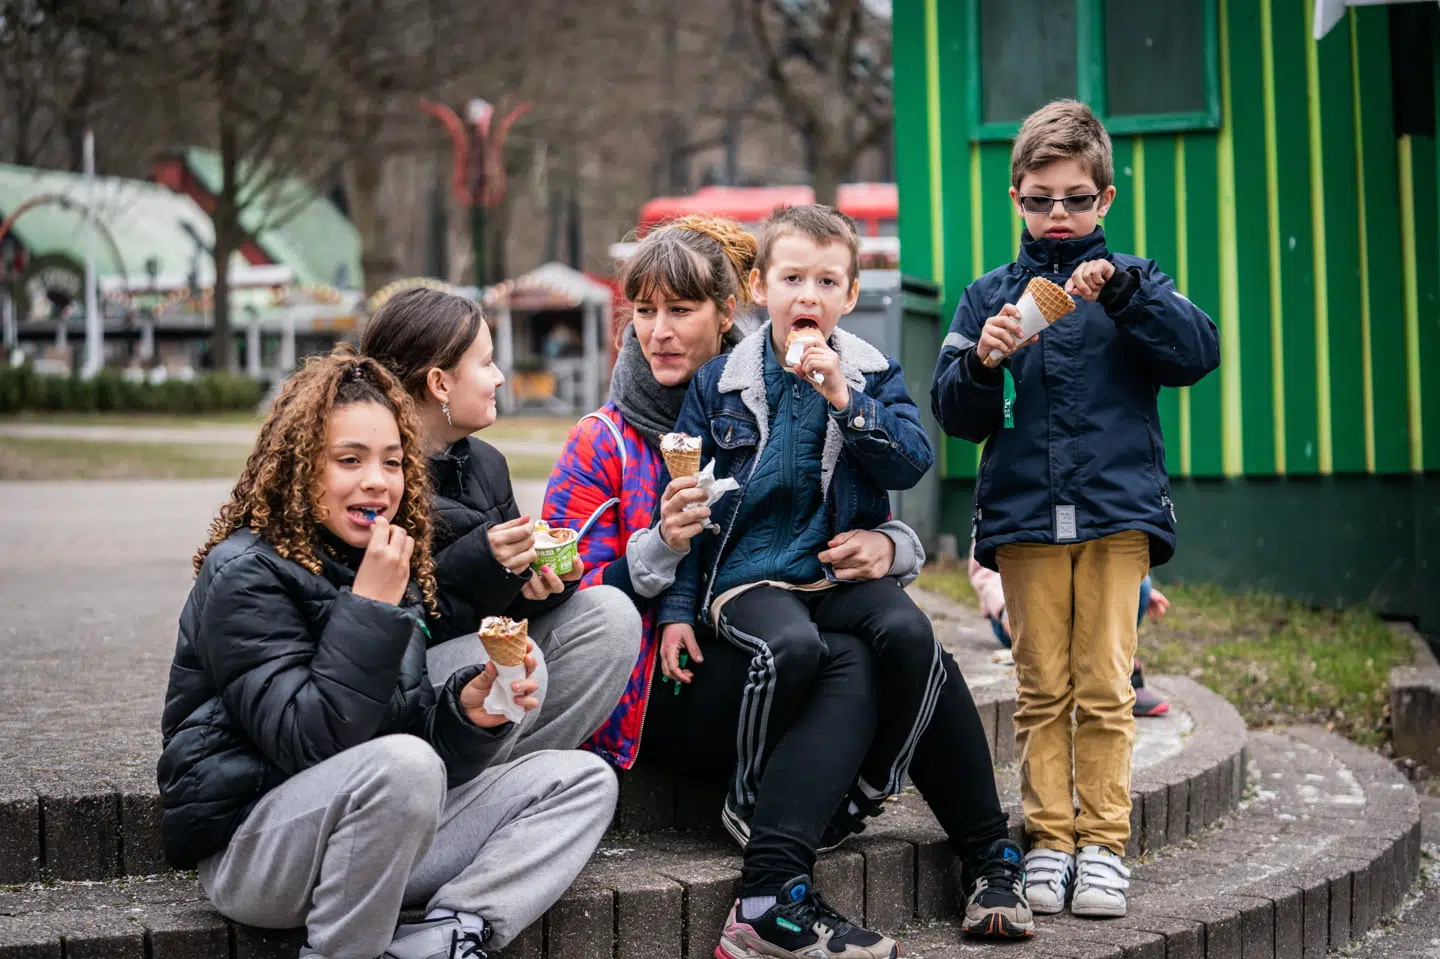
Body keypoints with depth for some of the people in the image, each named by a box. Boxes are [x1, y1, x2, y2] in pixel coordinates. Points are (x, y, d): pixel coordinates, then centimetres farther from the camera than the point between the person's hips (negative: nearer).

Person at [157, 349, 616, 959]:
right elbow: (308, 743, -22)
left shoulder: (393, 569, 11)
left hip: (377, 829, 8)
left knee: (584, 780, -2)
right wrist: (371, 608, -23)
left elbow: (419, 734, 7)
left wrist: (469, 712, -14)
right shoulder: (245, 575, -12)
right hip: (251, 849, -8)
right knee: (400, 765, -37)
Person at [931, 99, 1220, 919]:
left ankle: (1104, 844, 5)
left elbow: (1200, 352, -7)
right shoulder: (989, 296, 11)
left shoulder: (1132, 282, 9)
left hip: (1117, 512, -1)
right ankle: (1048, 840, 9)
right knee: (1042, 690, 3)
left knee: (1105, 688, -2)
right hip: (1024, 517, 1)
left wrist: (1121, 290, -18)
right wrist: (982, 364, -13)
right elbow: (959, 415, 7)